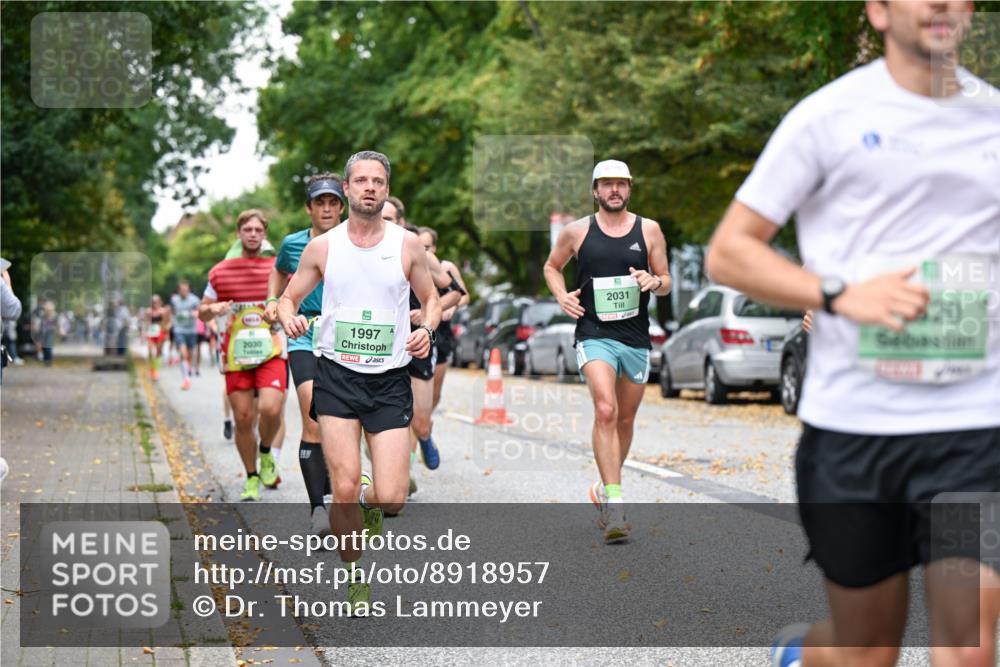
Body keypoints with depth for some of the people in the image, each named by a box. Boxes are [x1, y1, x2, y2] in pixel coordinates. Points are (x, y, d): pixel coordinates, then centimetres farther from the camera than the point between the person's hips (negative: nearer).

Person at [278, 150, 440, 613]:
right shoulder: (322, 247, 3)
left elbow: (430, 300, 14)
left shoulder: (408, 245, 2)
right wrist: (289, 317, -11)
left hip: (390, 381, 0)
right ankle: (354, 578, 11)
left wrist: (426, 330, -7)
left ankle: (368, 501, 29)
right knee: (344, 490, -11)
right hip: (337, 376, 0)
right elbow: (288, 298, 12)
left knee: (392, 499, -9)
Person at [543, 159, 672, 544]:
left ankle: (606, 488, 35)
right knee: (605, 411, -21)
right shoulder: (577, 231, 3)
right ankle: (614, 505, -25)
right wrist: (562, 296, 0)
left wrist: (654, 282, -12)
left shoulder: (649, 230, 5)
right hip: (595, 335, -3)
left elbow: (666, 282, 11)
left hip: (636, 337, 3)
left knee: (625, 419, 13)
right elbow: (552, 266, 19)